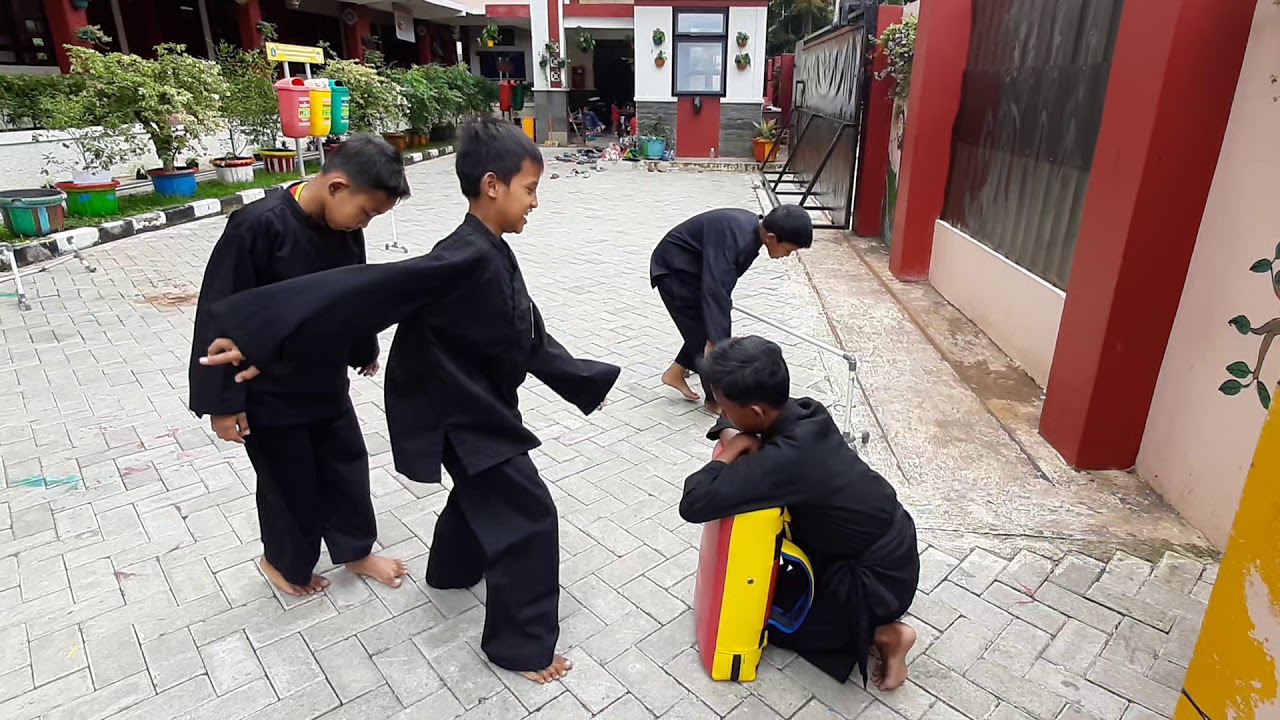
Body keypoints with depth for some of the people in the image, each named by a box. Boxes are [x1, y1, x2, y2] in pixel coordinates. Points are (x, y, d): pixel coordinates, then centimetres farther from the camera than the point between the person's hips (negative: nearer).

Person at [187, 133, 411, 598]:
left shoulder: (344, 224, -6)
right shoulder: (257, 227, -27)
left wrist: (364, 350, 22)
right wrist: (223, 402, -17)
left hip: (326, 381, 6)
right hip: (270, 391, -6)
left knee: (347, 463, 17)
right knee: (290, 481, 11)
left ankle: (354, 550, 39)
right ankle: (285, 563, 39)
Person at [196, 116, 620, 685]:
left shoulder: (491, 254, 2)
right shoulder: (465, 260, -30)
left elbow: (526, 334, 11)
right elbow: (364, 291, -36)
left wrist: (584, 382, 17)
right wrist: (262, 341, -38)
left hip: (478, 404, 10)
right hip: (461, 414, -10)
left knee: (482, 490, 29)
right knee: (527, 514, -3)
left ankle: (453, 569, 56)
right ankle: (520, 644, 14)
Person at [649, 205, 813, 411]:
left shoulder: (752, 226, -3)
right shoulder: (734, 238, -33)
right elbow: (715, 290, -39)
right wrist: (714, 341, -40)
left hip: (694, 269, 9)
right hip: (675, 271, -9)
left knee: (706, 327, 13)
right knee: (704, 332, -5)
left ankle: (675, 373, 28)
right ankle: (716, 399, 9)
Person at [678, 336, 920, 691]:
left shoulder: (787, 459, -35)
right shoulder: (807, 413, -9)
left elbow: (693, 504, -37)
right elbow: (730, 426, 9)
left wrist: (730, 453, -23)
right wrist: (731, 437, -13)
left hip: (880, 574, -8)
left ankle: (883, 632, 8)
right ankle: (863, 617, 19)